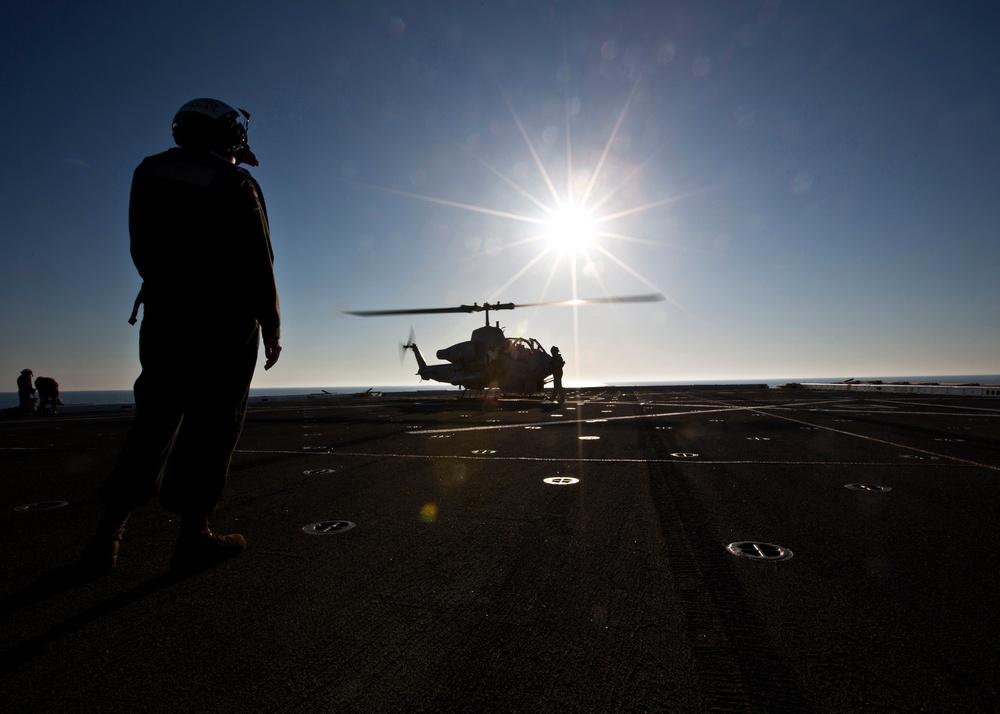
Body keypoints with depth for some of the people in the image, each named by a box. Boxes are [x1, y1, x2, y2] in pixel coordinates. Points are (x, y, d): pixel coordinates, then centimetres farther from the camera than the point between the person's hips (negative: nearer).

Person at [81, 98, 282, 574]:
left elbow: (142, 253, 10)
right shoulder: (237, 186, -4)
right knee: (213, 427, 0)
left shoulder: (148, 172, 12)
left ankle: (110, 531, 14)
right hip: (227, 322, -5)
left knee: (155, 422, 13)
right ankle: (194, 536, 5)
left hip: (164, 317, 5)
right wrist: (271, 326, -2)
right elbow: (258, 266, -9)